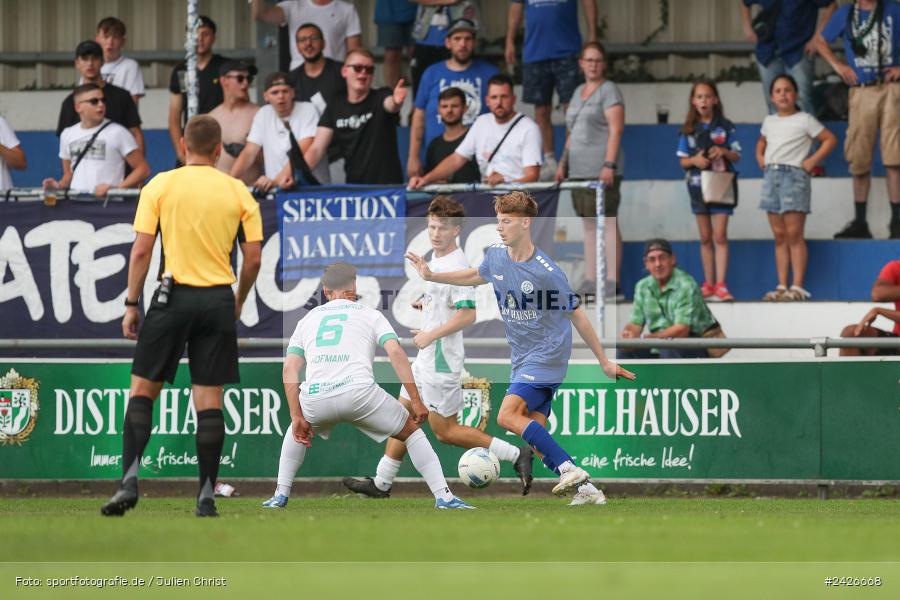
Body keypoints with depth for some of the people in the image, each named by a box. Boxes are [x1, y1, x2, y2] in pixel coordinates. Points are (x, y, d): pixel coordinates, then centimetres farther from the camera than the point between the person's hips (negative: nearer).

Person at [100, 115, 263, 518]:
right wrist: (239, 301, 20)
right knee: (209, 400, 4)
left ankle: (129, 481, -9)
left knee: (142, 390, 6)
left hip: (174, 296, -1)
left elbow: (142, 250, -5)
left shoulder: (160, 186, 0)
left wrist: (132, 305, 1)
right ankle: (206, 496, 2)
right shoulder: (239, 193, 4)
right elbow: (253, 258, 4)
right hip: (218, 300, 1)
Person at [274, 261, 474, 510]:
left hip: (314, 396, 2)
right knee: (411, 431, 18)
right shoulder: (369, 314, 20)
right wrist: (416, 402, 3)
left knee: (298, 428, 37)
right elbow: (395, 352, 3)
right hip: (359, 391, -2)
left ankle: (280, 496, 30)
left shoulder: (307, 319, 26)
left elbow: (290, 369, 13)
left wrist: (297, 418, 10)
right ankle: (443, 497, 7)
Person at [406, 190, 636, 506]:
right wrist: (431, 276, 20)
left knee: (508, 416, -22)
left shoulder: (547, 272, -18)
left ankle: (569, 468, -22)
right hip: (522, 359, 8)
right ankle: (587, 490, 5)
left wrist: (604, 361, -3)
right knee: (535, 435, 1)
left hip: (546, 355, -8)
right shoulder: (496, 256, 1)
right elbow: (476, 276, 26)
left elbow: (577, 316, -9)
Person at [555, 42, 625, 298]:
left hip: (601, 170, -8)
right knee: (588, 225, 8)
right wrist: (563, 163, 18)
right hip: (579, 170, 8)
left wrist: (609, 164, -19)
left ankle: (613, 280, -10)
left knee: (608, 223, -9)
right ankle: (590, 279, 10)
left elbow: (616, 129, -11)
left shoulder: (608, 91, -4)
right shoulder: (579, 92, 19)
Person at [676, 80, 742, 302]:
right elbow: (683, 160, 9)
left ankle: (721, 285, -14)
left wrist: (724, 152, -17)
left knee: (720, 236, -10)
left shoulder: (725, 127, 2)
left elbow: (736, 155, 4)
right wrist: (694, 160, -12)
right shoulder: (689, 130, 8)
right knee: (705, 237, 8)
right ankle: (709, 285, 13)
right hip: (698, 183, 3)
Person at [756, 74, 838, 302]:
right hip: (771, 175, 6)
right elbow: (761, 142, 36)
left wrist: (811, 161, -7)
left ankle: (798, 287, -12)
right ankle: (781, 286, 6)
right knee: (779, 236, 5)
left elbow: (830, 139, -1)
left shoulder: (804, 120, 0)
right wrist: (760, 158, 16)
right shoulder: (769, 121, 18)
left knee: (794, 235, -10)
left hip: (794, 174, -6)